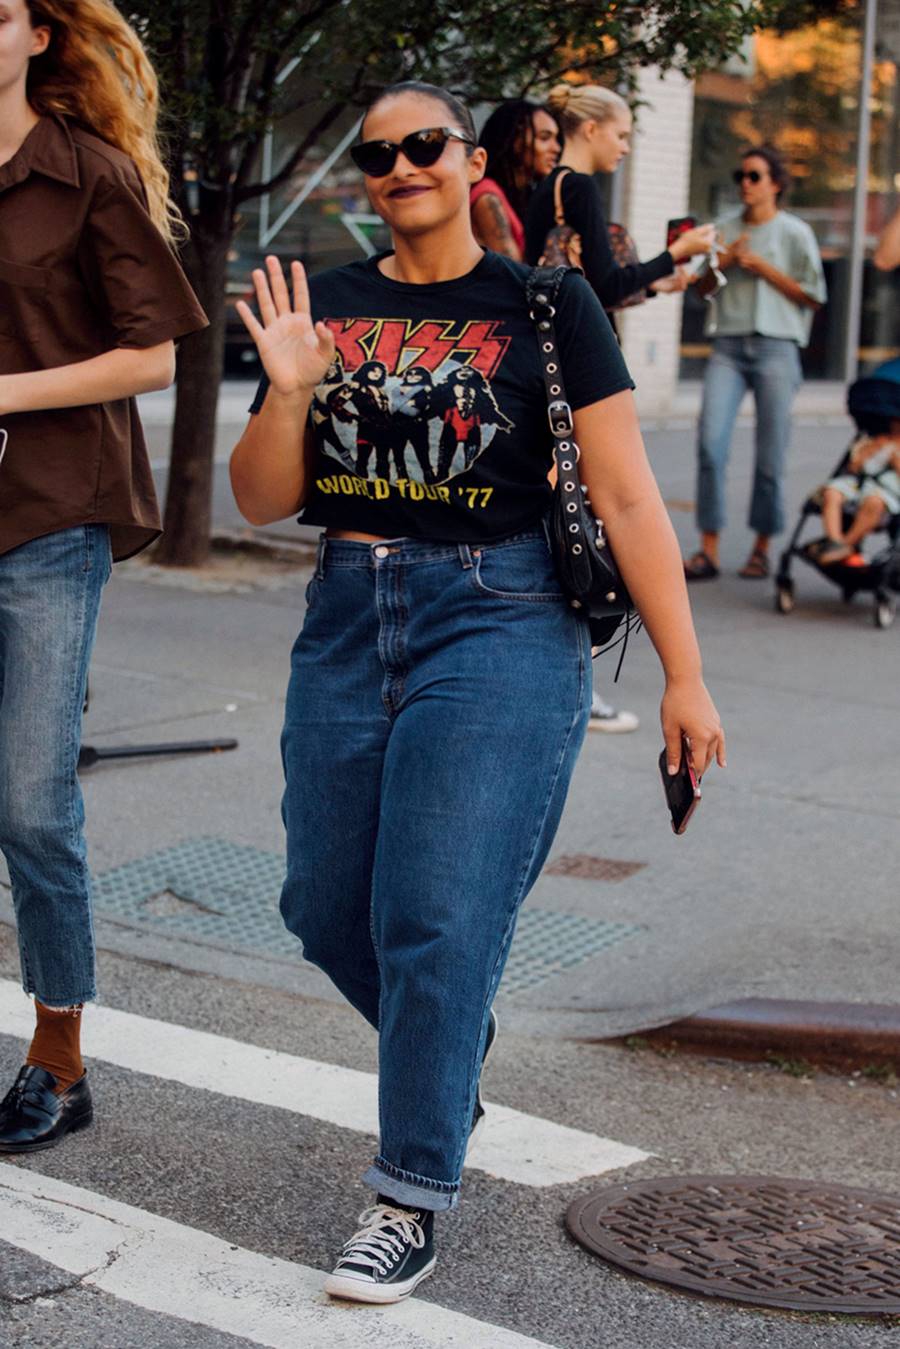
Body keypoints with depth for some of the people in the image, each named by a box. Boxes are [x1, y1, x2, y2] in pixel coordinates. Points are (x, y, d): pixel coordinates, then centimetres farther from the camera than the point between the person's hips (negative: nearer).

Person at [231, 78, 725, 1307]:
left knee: (437, 918, -8)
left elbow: (625, 494, -5)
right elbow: (262, 501, 7)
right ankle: (453, 1048, 40)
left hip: (499, 622, -4)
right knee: (328, 908, 10)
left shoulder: (546, 305, -2)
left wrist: (684, 675, -8)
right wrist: (289, 391, -12)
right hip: (347, 621, 5)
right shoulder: (323, 306, 8)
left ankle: (412, 1198, 6)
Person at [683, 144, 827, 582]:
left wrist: (762, 267, -5)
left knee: (770, 453, 0)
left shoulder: (795, 232, 4)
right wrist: (724, 260, -1)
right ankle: (708, 549, -9)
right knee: (711, 442, -12)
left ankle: (762, 546, 14)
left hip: (775, 347, -2)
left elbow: (813, 296, 1)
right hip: (728, 347, 2)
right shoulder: (725, 230, 14)